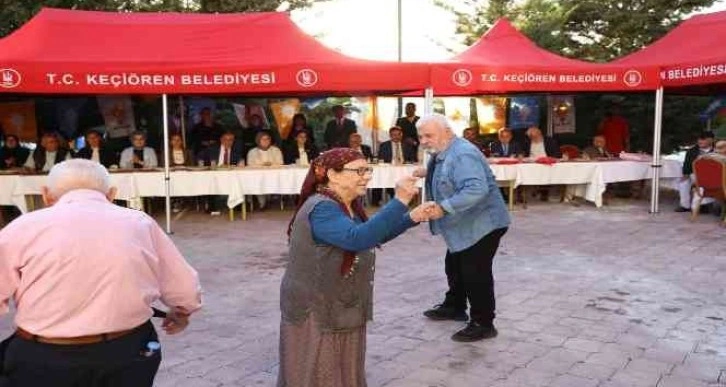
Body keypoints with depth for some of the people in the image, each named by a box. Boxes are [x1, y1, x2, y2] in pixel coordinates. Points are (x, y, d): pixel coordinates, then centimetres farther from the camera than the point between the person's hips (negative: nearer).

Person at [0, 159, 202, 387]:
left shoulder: (23, 228, -2)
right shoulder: (140, 223, 3)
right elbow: (186, 293, 6)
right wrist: (179, 315, 27)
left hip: (43, 360, -1)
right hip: (128, 353, 2)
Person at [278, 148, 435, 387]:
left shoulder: (348, 205, 5)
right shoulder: (321, 209, -26)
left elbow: (372, 235, 17)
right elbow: (358, 238, -40)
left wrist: (411, 219, 4)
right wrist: (400, 201, -41)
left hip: (342, 310, 9)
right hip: (315, 313, -9)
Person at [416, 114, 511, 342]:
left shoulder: (462, 155, -27)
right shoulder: (443, 154, 6)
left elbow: (476, 190, -39)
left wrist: (443, 208, -41)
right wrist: (429, 173, 8)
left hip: (481, 224, -11)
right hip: (464, 226, 11)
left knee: (475, 273, -4)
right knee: (455, 267, 23)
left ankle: (483, 324, 11)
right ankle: (454, 307, 42)